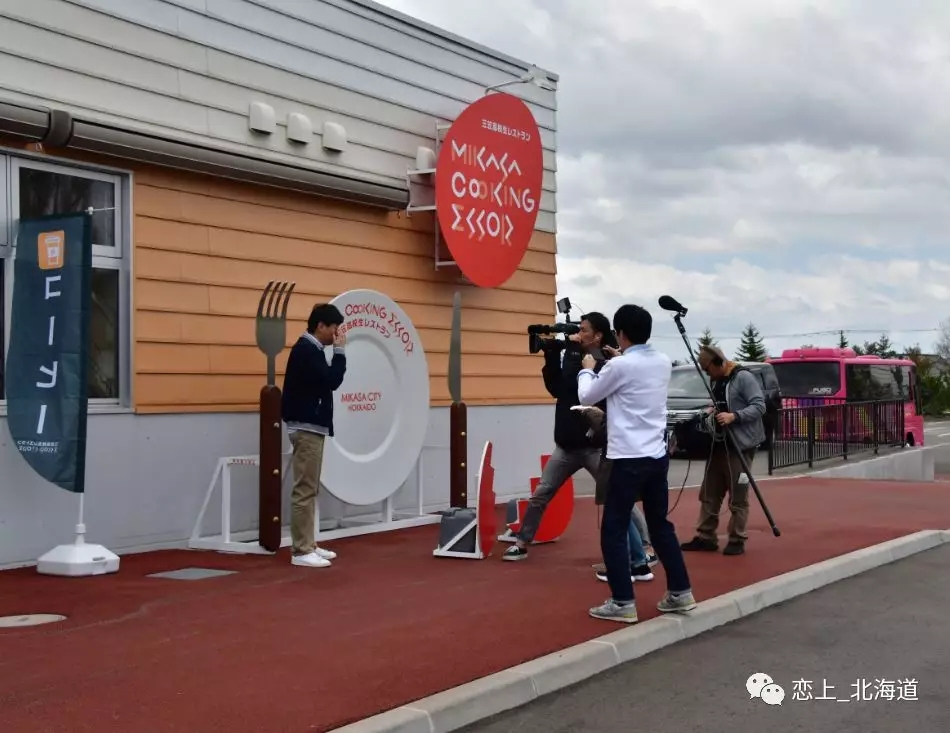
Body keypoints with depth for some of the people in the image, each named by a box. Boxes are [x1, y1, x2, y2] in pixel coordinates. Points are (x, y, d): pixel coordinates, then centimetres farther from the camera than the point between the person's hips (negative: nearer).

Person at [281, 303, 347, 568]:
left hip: (311, 426, 11)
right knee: (304, 490, -8)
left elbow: (326, 380, 17)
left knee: (309, 489, 12)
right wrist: (340, 350, -13)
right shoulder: (306, 350, -15)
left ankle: (308, 545, 17)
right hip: (306, 427, -11)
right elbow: (332, 381, -21)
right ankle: (301, 551, -5)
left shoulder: (309, 349, 16)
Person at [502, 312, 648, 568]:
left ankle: (639, 559, 4)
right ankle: (521, 544, 25)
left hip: (595, 446, -6)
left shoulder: (609, 363, -10)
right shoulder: (572, 355, 7)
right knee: (540, 495, 11)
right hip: (566, 445, 6)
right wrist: (552, 354, -4)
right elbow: (555, 388, 4)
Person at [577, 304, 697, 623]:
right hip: (657, 456, 7)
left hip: (629, 458, -7)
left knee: (613, 531, 1)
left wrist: (587, 370, 19)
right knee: (660, 525, 17)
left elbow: (586, 397, 2)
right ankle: (680, 592, 20)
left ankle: (622, 603, 0)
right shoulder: (663, 362, 7)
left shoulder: (620, 365, -12)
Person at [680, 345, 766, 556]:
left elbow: (759, 406, -18)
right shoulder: (716, 381, 12)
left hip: (740, 444, -9)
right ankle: (706, 537, 17)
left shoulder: (743, 377, -13)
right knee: (709, 493, 10)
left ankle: (737, 540, 8)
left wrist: (734, 416, -27)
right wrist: (714, 412, 1)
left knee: (738, 496, -1)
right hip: (719, 443, 9)